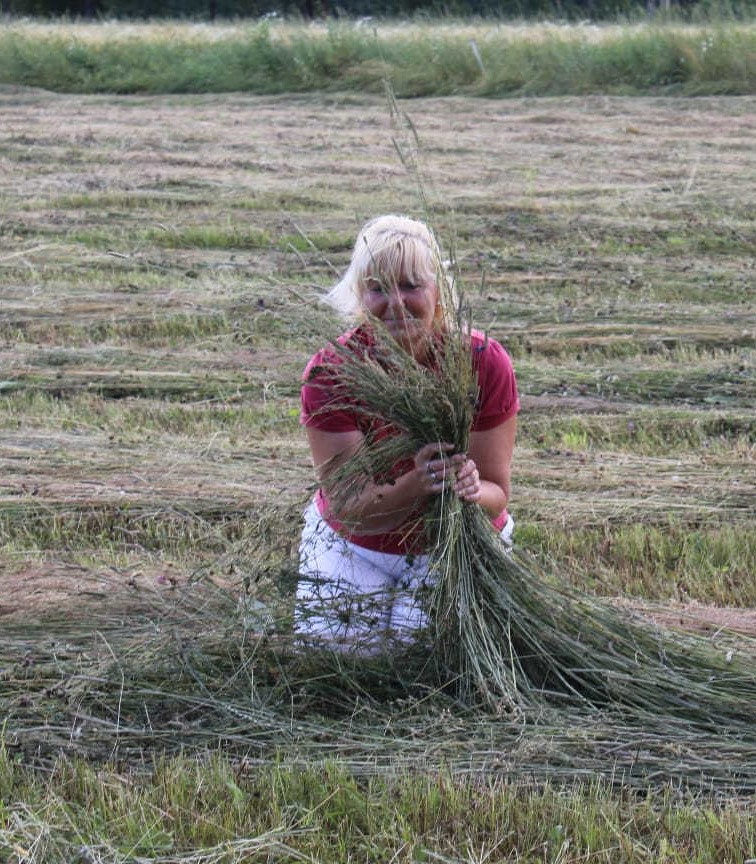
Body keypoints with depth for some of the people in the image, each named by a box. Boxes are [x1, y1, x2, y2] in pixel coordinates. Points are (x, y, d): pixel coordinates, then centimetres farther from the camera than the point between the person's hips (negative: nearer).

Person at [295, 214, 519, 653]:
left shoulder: (486, 363, -21)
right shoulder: (331, 372, -22)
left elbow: (496, 494, -15)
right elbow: (347, 510, -24)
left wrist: (472, 490, -40)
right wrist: (415, 486, -44)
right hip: (356, 543, 0)